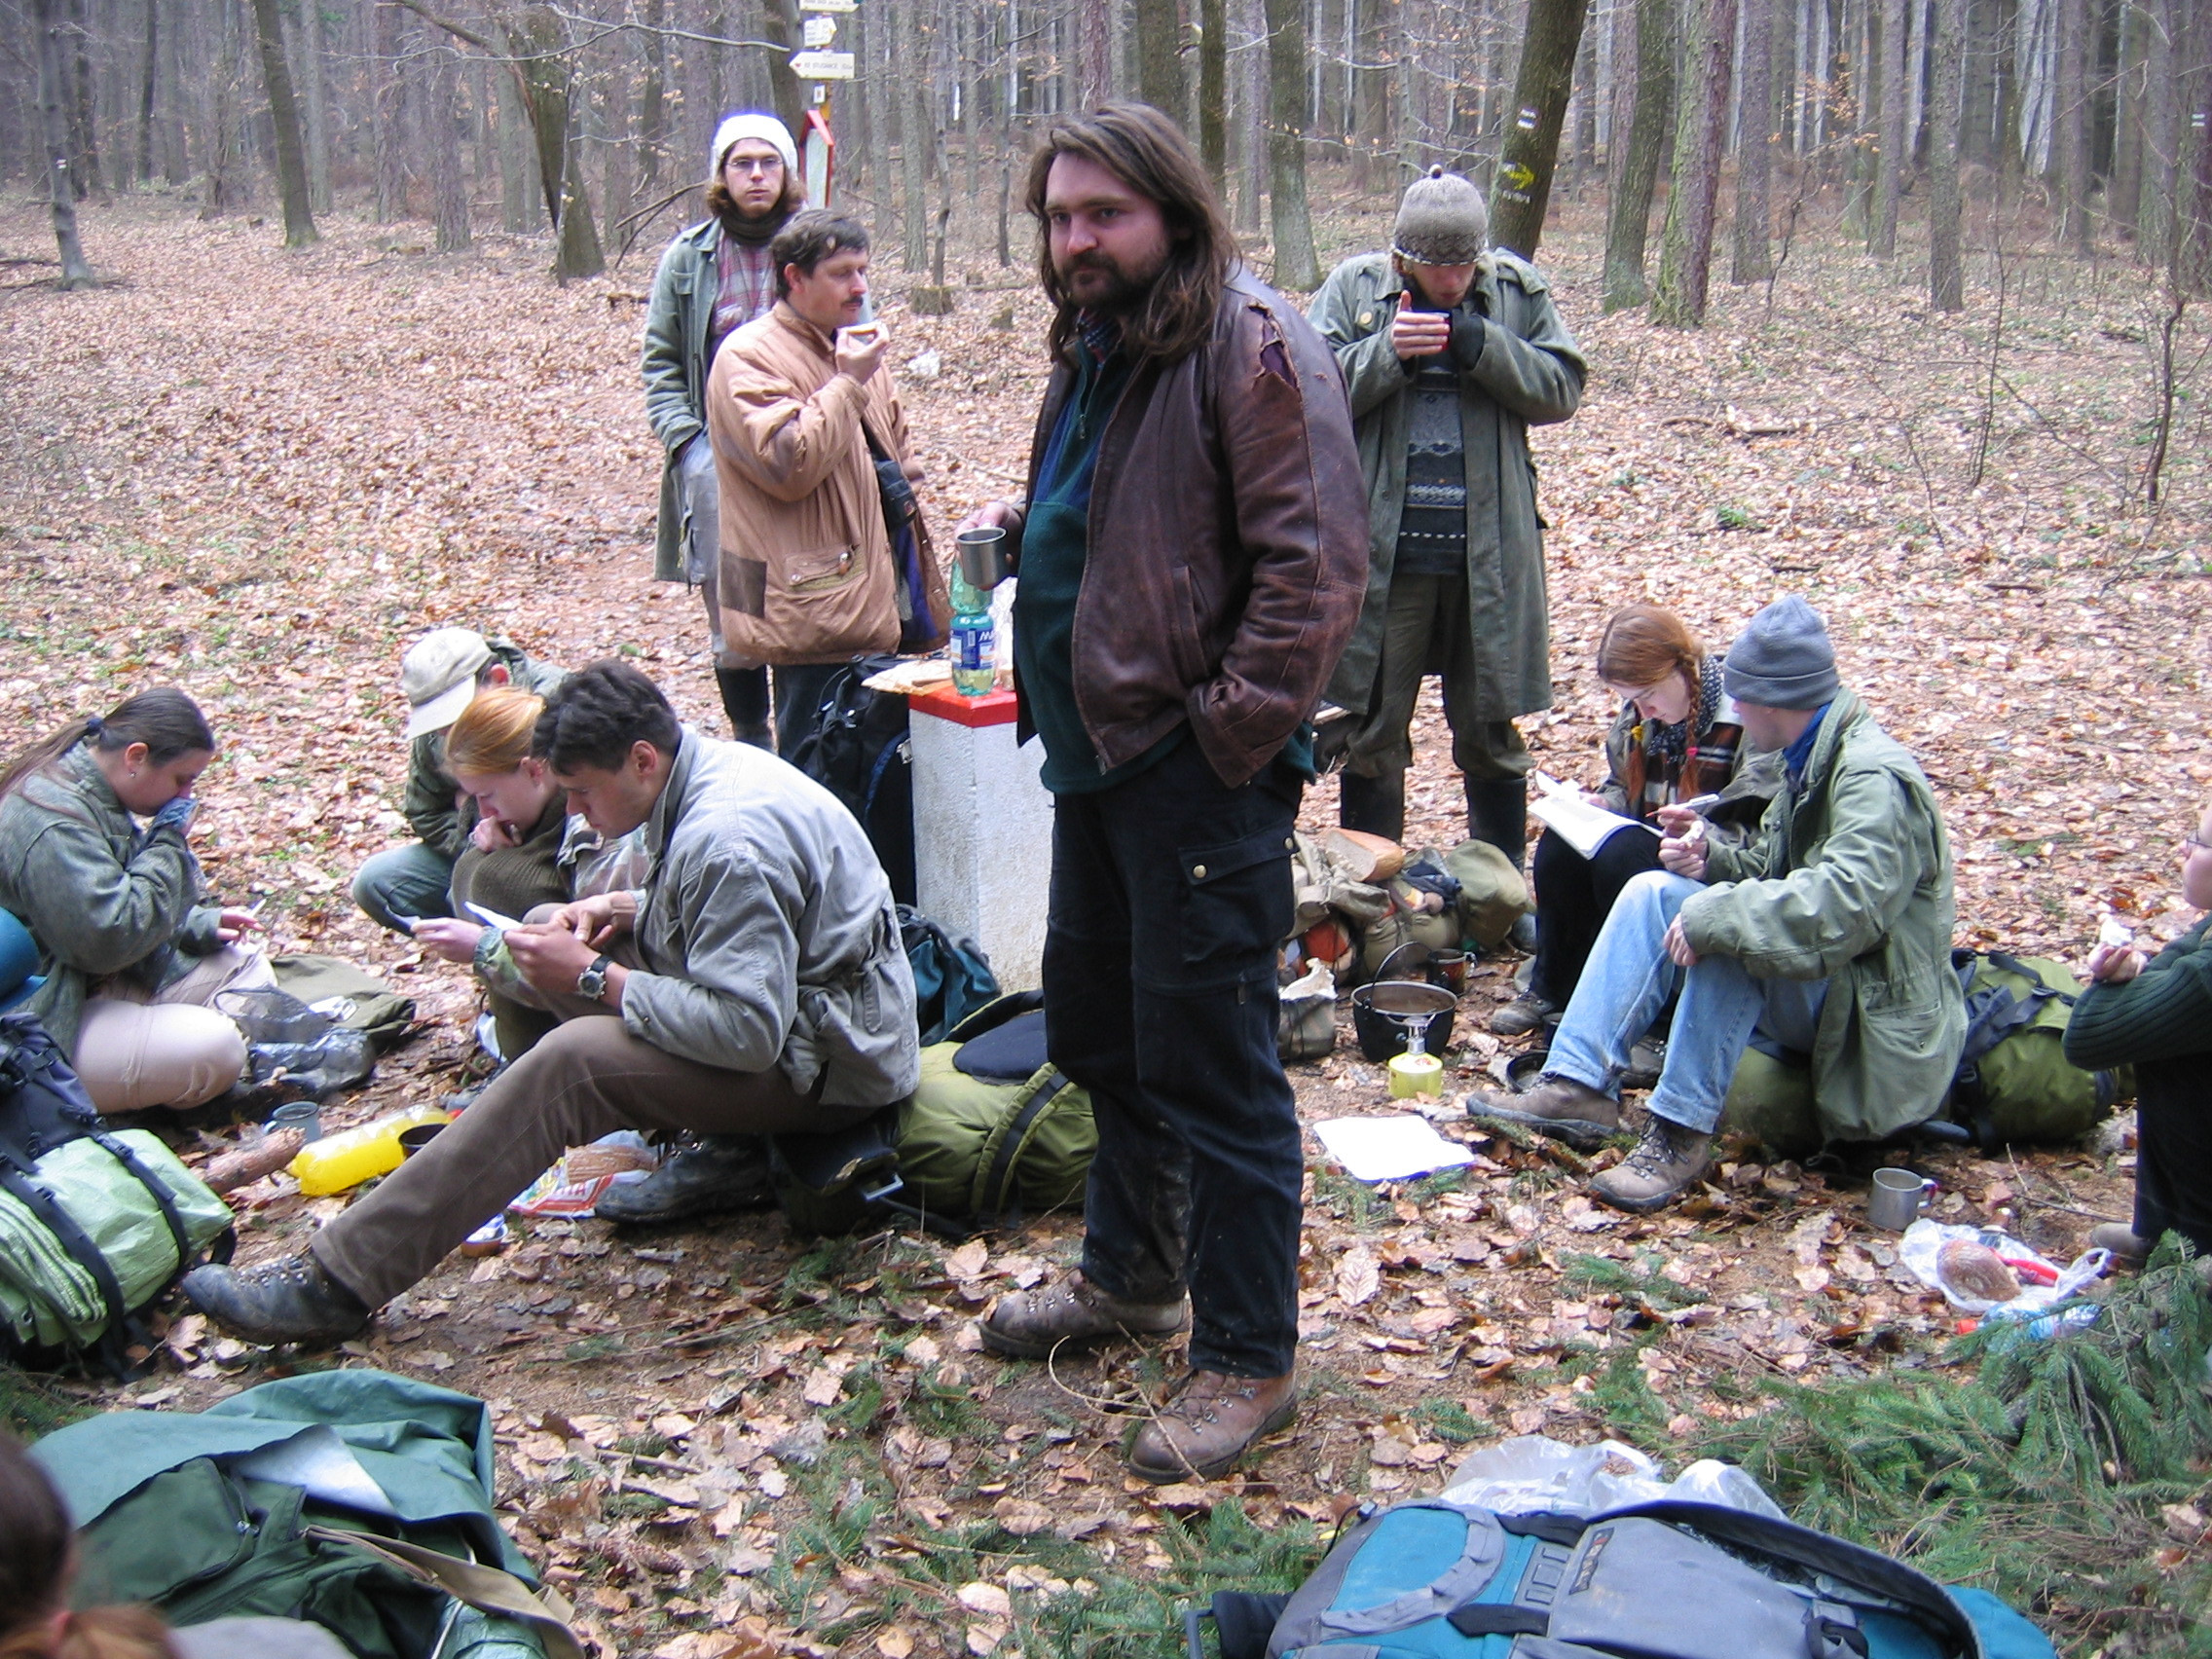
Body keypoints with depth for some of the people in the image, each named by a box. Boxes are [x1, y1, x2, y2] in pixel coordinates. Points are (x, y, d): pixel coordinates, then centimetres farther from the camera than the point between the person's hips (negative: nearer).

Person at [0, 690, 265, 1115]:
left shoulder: (96, 796, 7)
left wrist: (200, 925, 5)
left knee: (251, 971, 8)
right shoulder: (52, 822, -26)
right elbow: (108, 937, -30)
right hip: (48, 1027, -11)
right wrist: (167, 844, -19)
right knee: (214, 1048, -27)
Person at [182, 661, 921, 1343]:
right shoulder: (716, 764, 3)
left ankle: (338, 1281, -26)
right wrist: (621, 910, 2)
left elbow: (747, 1032, -29)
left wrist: (594, 979, -21)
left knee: (570, 1062, -28)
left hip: (824, 1060, -11)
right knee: (551, 932, 10)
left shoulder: (725, 842, -27)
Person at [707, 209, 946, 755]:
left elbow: (895, 438, 32)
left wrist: (903, 475, 11)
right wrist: (848, 383, -19)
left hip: (879, 595, 8)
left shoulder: (856, 348, 18)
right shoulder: (749, 357, -10)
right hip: (818, 603, -8)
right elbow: (788, 465, -22)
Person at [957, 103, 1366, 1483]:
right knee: (1096, 1028, 22)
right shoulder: (1098, 347, 15)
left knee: (1209, 1062, -3)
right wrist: (1020, 526, 13)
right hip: (1098, 750, 10)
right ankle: (1133, 1274, 42)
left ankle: (1249, 1360, 11)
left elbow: (1315, 560, -21)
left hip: (1200, 766, -10)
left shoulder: (1254, 344, -15)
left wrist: (1234, 725, -22)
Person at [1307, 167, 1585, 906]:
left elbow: (1562, 388, -2)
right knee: (1373, 728, 8)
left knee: (1491, 731, 11)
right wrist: (1387, 353, -19)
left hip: (1490, 552, 1)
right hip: (1380, 548, -1)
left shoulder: (1518, 290, 2)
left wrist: (1479, 343, -15)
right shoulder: (1354, 288, 0)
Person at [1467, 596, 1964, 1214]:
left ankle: (1682, 1131, -24)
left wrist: (1716, 913, -32)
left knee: (1732, 927, -33)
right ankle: (1578, 1086, -10)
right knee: (1652, 891, -2)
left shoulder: (1874, 778, -22)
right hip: (1811, 994, 9)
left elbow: (1846, 905, -36)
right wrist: (1714, 860, -4)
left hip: (1873, 1014, -9)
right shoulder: (1811, 760, 7)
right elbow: (1774, 872, 16)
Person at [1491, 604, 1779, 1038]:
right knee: (1559, 844, -17)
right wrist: (1600, 806, -4)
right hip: (1651, 839, 7)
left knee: (1619, 854, -31)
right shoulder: (1639, 715, 4)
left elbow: (1749, 832, -21)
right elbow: (1622, 787, 18)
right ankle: (1551, 990, -3)